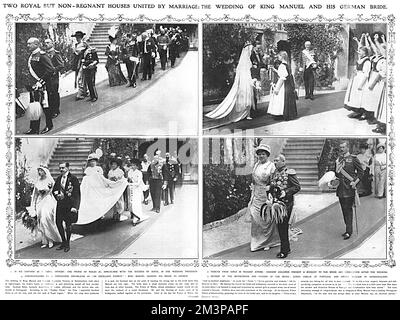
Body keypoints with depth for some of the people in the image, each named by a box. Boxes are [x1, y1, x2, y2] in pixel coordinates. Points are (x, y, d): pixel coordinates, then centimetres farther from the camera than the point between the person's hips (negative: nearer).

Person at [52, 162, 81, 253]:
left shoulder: (73, 179, -8)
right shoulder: (59, 178, 11)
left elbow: (77, 194, -11)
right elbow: (54, 190, 20)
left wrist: (74, 207, -18)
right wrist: (57, 196, -4)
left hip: (69, 204, -6)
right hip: (60, 204, 6)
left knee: (68, 224, 1)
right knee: (58, 222, 5)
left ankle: (67, 244, 15)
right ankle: (63, 242, 22)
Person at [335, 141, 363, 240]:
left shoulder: (353, 159, -5)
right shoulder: (338, 160, 11)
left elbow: (361, 171, -2)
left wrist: (355, 182, -12)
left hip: (350, 187, -6)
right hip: (341, 187, 6)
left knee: (348, 209, -7)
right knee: (344, 209, 10)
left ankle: (349, 231, -4)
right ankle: (348, 229, 21)